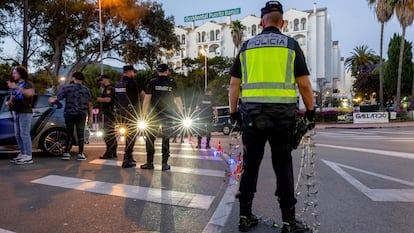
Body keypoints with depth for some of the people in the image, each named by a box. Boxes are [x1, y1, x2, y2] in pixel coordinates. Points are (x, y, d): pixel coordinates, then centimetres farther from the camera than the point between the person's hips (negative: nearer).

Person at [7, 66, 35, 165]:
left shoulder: (28, 83, -3)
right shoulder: (15, 84, 19)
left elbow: (29, 93, -23)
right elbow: (12, 97, 26)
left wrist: (16, 87, -29)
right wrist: (8, 102, 5)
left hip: (25, 112, -8)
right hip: (16, 112, 8)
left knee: (24, 134, -10)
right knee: (18, 134, 9)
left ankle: (28, 157, -7)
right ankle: (22, 154, 16)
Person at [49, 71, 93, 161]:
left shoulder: (67, 88, -1)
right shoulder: (86, 90, 5)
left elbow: (58, 98, 0)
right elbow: (90, 104, 4)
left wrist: (53, 100, 24)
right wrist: (90, 116, 8)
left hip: (69, 114, 0)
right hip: (81, 115, 0)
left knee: (69, 133, 12)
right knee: (80, 134, 6)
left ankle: (66, 153, 11)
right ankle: (80, 154, 6)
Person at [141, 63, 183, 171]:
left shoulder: (152, 82, 0)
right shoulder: (172, 84, 3)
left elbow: (147, 99, -3)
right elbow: (178, 100, 4)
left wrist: (144, 113, 1)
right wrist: (182, 115, 11)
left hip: (154, 115, -1)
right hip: (168, 115, 1)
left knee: (150, 138, 8)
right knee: (165, 139, 7)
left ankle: (150, 162, 10)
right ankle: (165, 163, 9)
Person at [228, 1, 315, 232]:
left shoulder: (247, 47, 11)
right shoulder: (291, 45, 6)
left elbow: (234, 85, 9)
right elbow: (304, 84, 2)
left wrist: (233, 113, 16)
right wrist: (311, 111, 12)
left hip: (252, 112, 2)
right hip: (282, 113, -1)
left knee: (251, 164, 10)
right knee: (283, 165, 7)